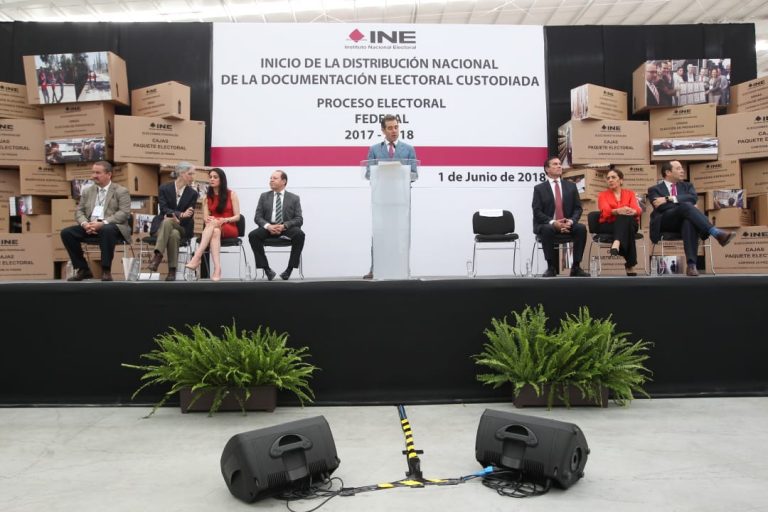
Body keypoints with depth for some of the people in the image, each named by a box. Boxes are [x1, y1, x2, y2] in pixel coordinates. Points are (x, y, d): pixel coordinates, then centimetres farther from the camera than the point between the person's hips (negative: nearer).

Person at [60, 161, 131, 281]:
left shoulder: (121, 191, 3)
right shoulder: (87, 191, 19)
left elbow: (124, 213, -10)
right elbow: (79, 211, 15)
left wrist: (103, 223, -22)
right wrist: (85, 224, -9)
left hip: (112, 227, -6)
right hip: (90, 227, 6)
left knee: (107, 230, -39)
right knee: (66, 232, -16)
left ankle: (106, 270, -28)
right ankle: (83, 269, -6)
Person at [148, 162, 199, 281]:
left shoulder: (193, 193, 5)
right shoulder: (164, 188, 1)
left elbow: (189, 216, -1)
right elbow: (164, 209, -11)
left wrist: (176, 218, -21)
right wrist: (181, 214, -27)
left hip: (182, 228, 1)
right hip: (161, 225, 0)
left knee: (174, 234, -37)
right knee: (173, 234, -36)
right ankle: (172, 270, -36)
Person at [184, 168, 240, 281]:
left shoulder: (231, 194, 2)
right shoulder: (207, 197, 10)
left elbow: (237, 217, -2)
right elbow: (206, 219, 2)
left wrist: (224, 220, -21)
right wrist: (209, 220, -22)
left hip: (229, 229, -2)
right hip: (214, 228, 2)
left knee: (213, 224, -35)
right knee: (215, 232, -37)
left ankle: (197, 257, -46)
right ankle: (217, 269, -52)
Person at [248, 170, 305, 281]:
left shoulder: (294, 198, 8)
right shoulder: (264, 196, 14)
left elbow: (299, 219, 0)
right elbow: (257, 217, 6)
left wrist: (284, 226, -19)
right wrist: (268, 226, -16)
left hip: (287, 229, -2)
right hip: (268, 228, 2)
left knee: (299, 234, -34)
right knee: (253, 235, -28)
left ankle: (289, 269, -25)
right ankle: (267, 269, -21)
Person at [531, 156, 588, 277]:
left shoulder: (571, 186, 13)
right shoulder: (539, 188, 3)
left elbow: (578, 208, 8)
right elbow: (537, 212, -6)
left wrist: (570, 221, -13)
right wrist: (553, 222, -22)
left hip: (568, 225, 3)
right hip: (546, 225, -3)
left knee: (582, 228, -28)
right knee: (547, 230, -38)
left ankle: (576, 267, -21)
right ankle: (551, 267, -27)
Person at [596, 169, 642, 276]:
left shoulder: (630, 193, 16)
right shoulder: (603, 194, 12)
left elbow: (637, 209, -5)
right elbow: (605, 211, -10)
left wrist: (632, 211, -32)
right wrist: (618, 211, -34)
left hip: (629, 223, 1)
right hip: (609, 225, -1)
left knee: (625, 218, -36)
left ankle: (616, 245, -65)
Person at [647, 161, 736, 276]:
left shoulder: (687, 186, 26)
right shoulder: (655, 189, 15)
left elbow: (692, 198, 1)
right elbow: (661, 207, -6)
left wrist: (669, 199, -9)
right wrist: (688, 206, -8)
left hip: (683, 220, 3)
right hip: (665, 222, -3)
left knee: (690, 221, -38)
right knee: (686, 206, -33)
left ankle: (691, 264, -48)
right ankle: (717, 233, -44)